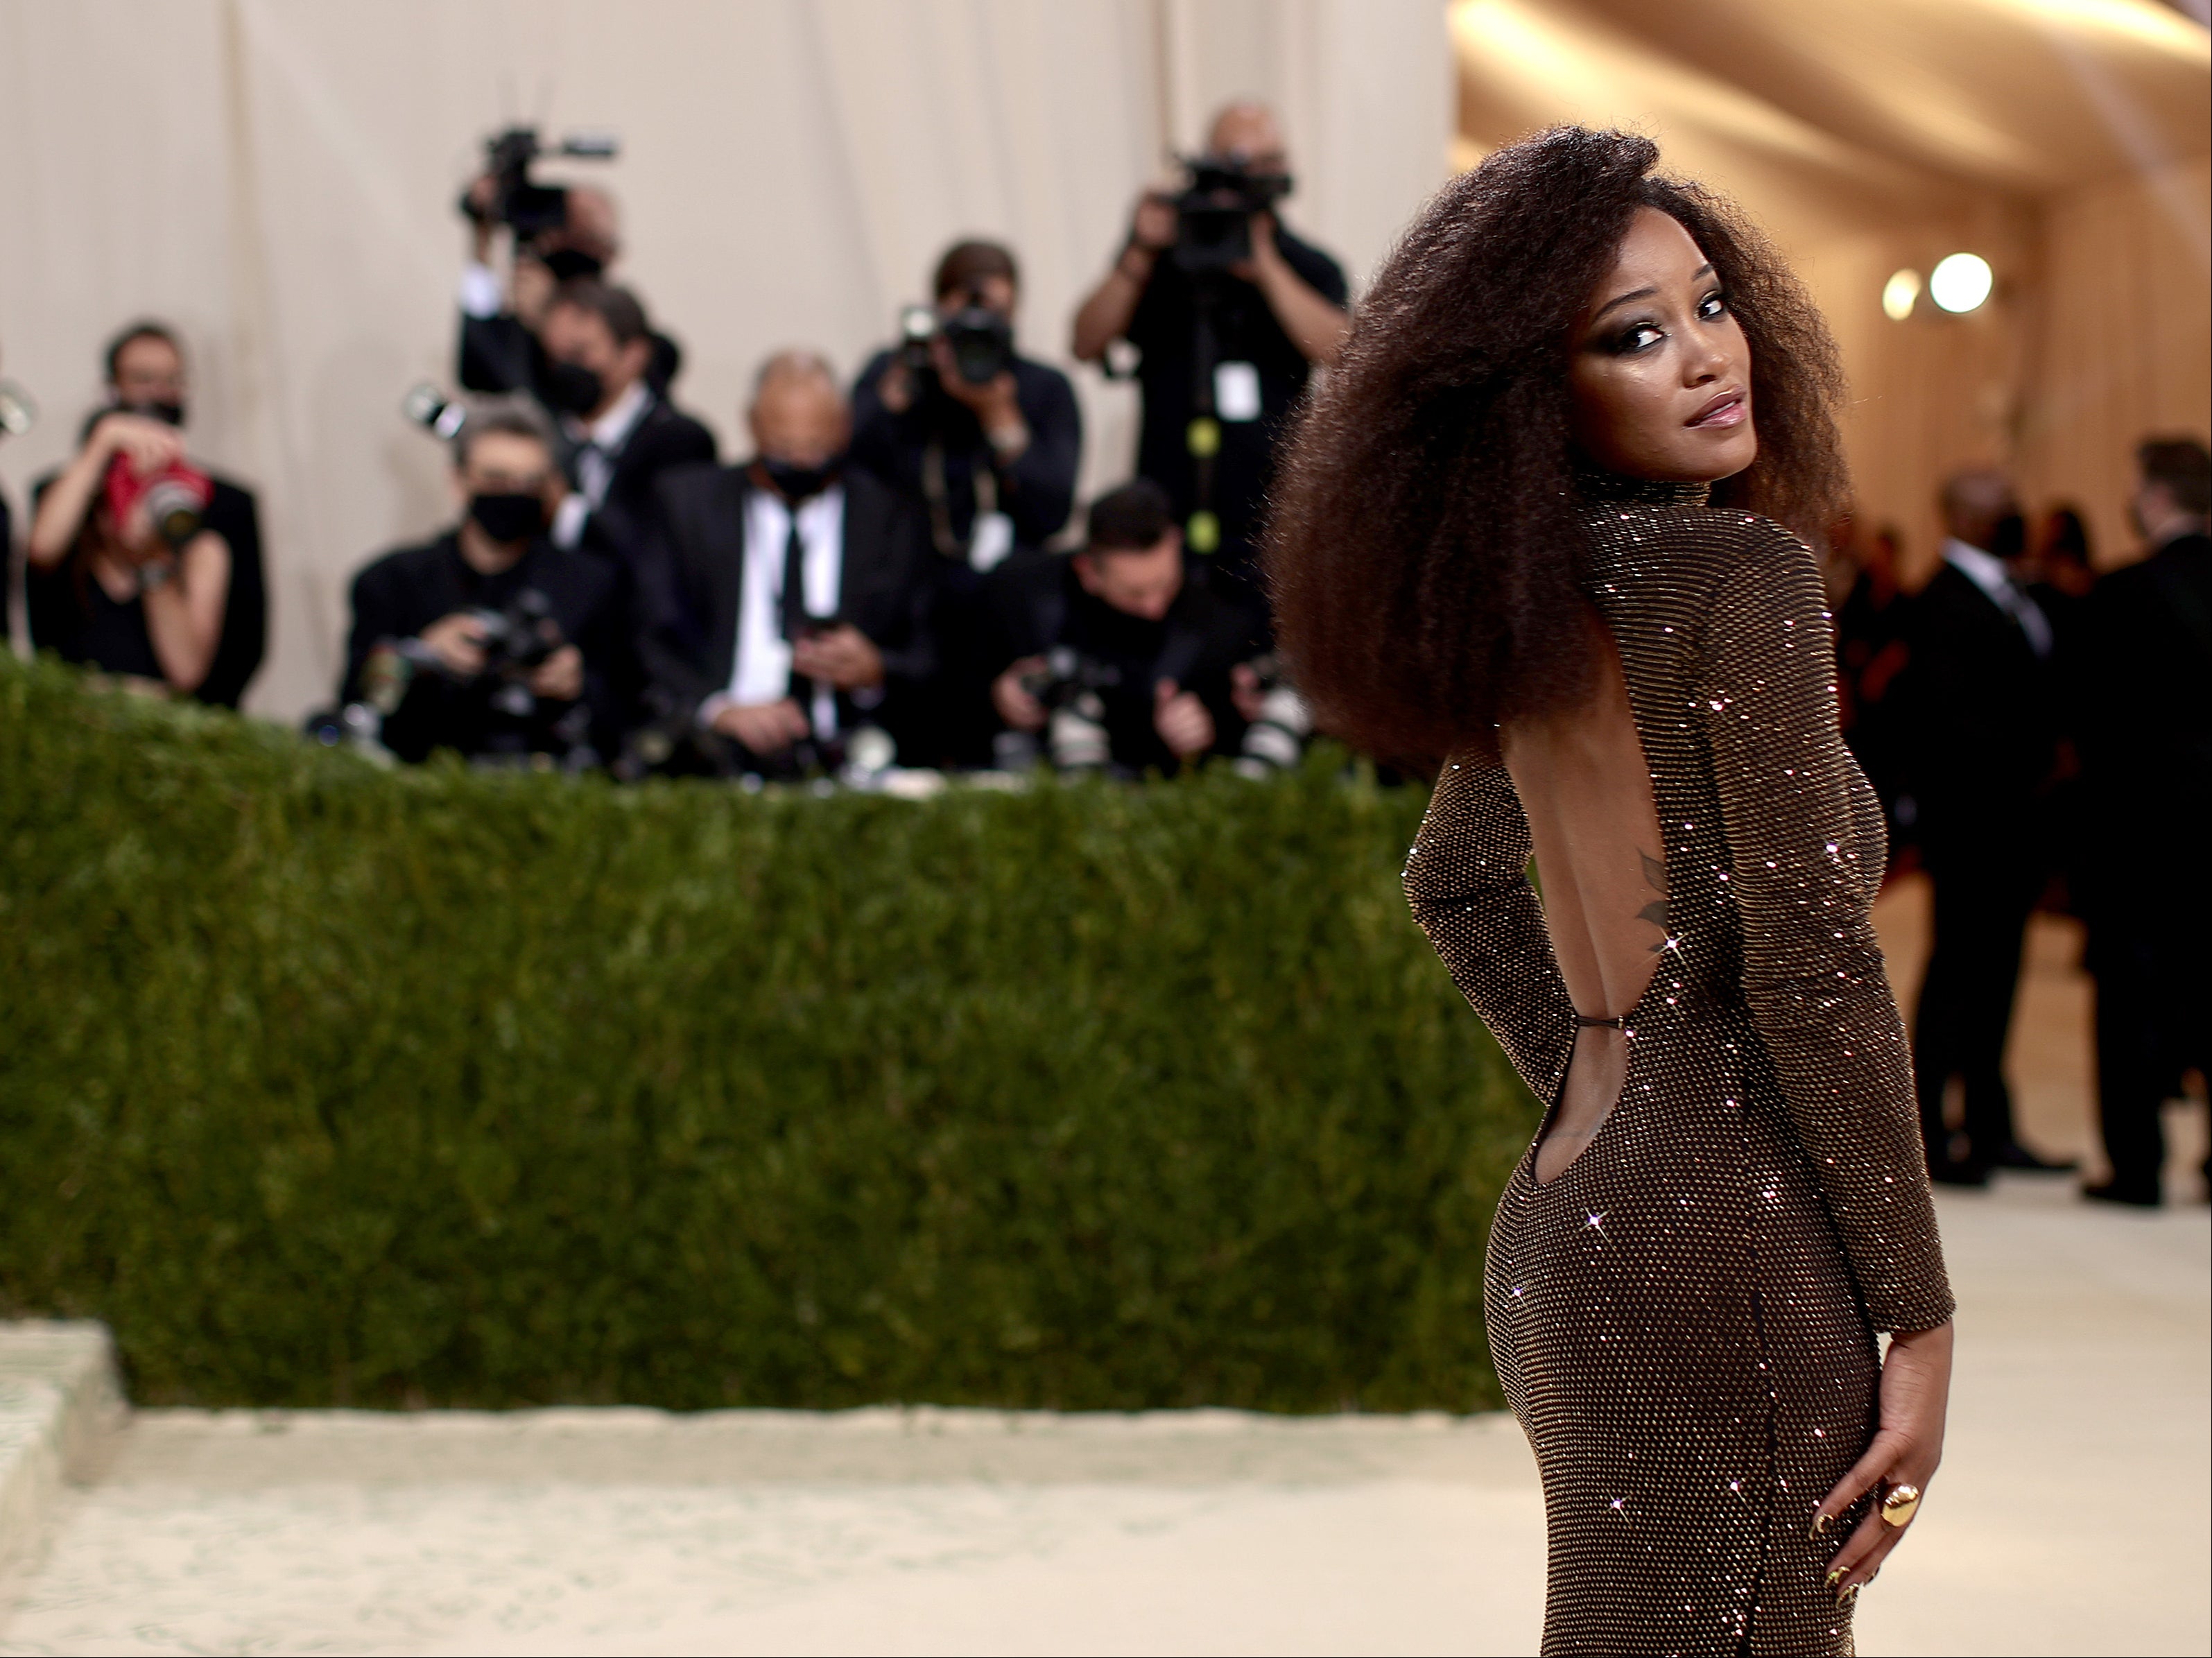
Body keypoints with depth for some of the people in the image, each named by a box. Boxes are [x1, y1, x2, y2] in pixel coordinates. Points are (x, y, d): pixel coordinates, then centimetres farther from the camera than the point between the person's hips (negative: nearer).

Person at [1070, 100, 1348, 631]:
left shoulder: (1309, 268, 7)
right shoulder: (1161, 257, 10)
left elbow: (1339, 352, -12)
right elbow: (1088, 345, 0)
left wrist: (1265, 264, -17)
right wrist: (1139, 256, -11)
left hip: (1270, 525, -1)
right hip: (1170, 521, 1)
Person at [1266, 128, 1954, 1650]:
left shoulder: (1539, 603, 12)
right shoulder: (1741, 577, -12)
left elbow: (1455, 883, 27)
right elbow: (1813, 966, -15)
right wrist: (1920, 1322, -11)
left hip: (1559, 1225, 9)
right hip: (1724, 1240, -9)